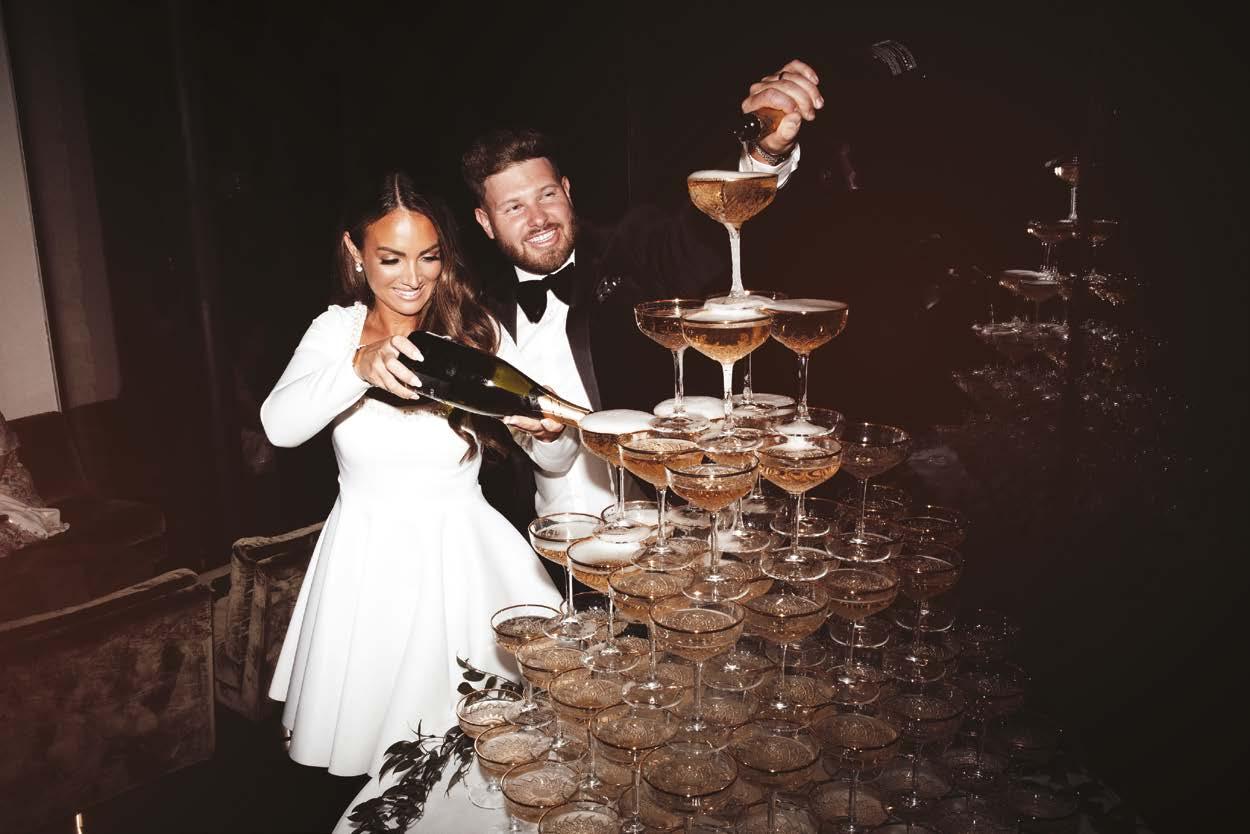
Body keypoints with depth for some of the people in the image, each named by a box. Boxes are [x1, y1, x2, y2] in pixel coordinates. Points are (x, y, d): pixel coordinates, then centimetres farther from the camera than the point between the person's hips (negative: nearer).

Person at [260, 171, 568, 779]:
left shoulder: (480, 332, -5)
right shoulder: (337, 330, -2)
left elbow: (554, 460, -5)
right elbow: (280, 426, -20)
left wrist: (546, 427, -29)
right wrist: (359, 365, -36)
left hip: (461, 556, -1)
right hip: (368, 561, 1)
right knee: (370, 726, 13)